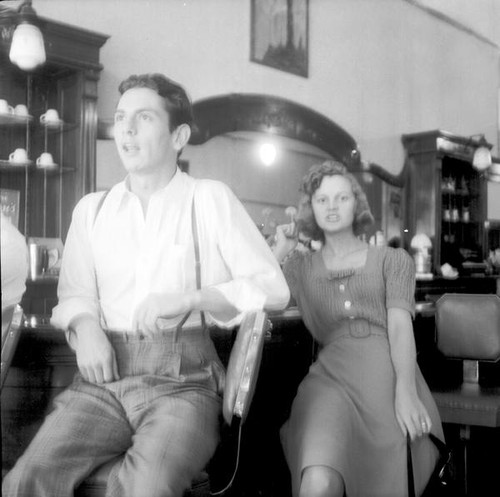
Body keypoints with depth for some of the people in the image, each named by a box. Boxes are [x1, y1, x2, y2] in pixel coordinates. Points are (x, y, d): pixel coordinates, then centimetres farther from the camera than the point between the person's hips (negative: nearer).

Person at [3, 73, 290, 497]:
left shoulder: (210, 199, 4)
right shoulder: (92, 210, 17)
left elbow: (273, 287, -1)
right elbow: (74, 292, 18)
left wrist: (189, 299, -14)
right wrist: (85, 326, -5)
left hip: (182, 379, -3)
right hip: (104, 376, 3)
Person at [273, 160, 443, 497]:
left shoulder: (393, 259, 18)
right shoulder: (300, 266, 22)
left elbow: (400, 324, 2)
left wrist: (405, 391, -14)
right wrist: (279, 251, 10)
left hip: (390, 371, 1)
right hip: (332, 374, 0)